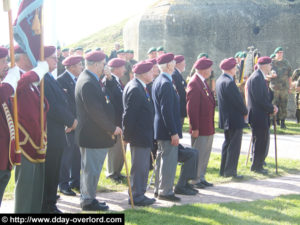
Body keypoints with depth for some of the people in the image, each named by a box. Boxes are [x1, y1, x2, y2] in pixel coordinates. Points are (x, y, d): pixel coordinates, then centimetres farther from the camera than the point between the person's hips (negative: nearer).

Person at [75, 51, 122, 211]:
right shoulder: (88, 83, -22)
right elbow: (95, 111, -24)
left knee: (90, 168, 18)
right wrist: (112, 128, -16)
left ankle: (87, 198, 29)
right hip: (93, 135, -11)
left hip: (91, 134, 11)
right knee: (91, 169, 0)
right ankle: (88, 201, 11)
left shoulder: (92, 80, 12)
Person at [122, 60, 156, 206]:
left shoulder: (139, 87, 13)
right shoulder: (135, 89, -20)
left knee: (143, 167, 16)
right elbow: (129, 114, -21)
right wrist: (127, 135, -19)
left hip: (144, 136, 10)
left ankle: (140, 195, 24)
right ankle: (136, 196, 7)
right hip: (139, 136, -10)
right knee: (139, 167, -2)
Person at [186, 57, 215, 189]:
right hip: (200, 128, -10)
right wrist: (195, 128, -21)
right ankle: (195, 180, 10)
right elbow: (191, 109, -21)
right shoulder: (194, 84, -18)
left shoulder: (203, 82, 13)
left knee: (205, 154, 16)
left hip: (208, 128, 10)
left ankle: (201, 178, 27)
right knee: (198, 155, 0)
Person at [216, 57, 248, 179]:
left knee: (227, 143, 18)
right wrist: (245, 112, -2)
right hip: (235, 118, -10)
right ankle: (230, 171, 2)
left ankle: (224, 169, 24)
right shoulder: (229, 82, -22)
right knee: (234, 145, -2)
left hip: (225, 118, 10)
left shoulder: (220, 80, 9)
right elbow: (238, 100, -19)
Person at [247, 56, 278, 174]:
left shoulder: (260, 77, 15)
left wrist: (272, 106, 4)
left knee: (261, 141, 14)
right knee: (260, 141, -3)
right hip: (258, 115, -10)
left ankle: (257, 165, 21)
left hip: (262, 115, 10)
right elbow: (259, 98, -21)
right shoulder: (257, 78, -17)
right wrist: (272, 109, -12)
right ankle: (256, 166, 6)